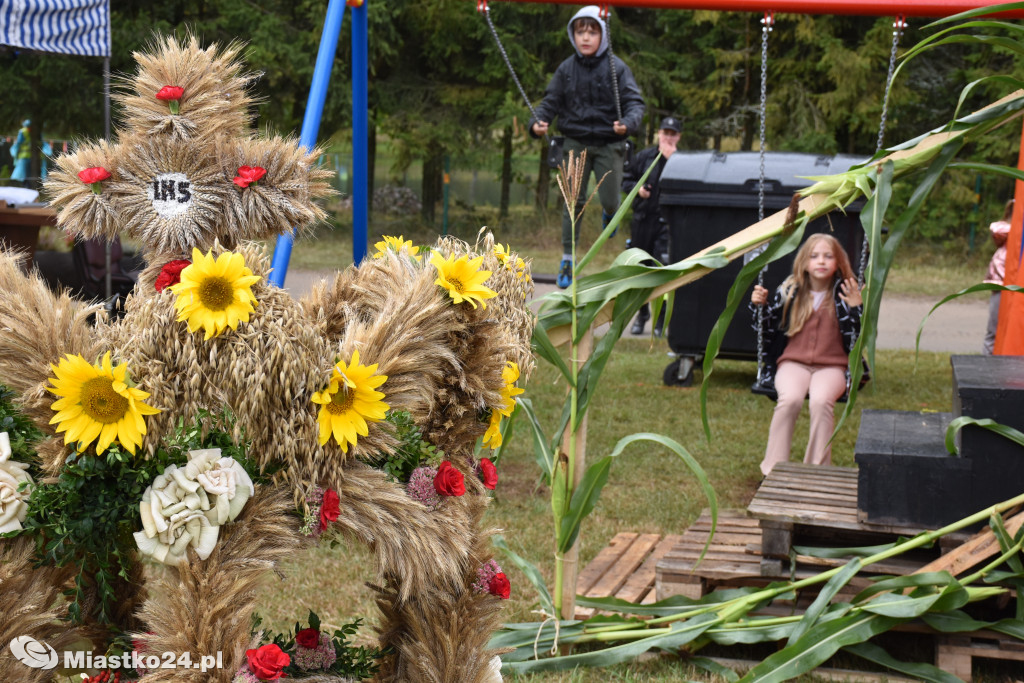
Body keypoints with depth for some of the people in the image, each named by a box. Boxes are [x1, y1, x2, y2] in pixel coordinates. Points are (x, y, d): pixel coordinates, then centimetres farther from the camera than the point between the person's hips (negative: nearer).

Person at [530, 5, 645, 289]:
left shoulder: (616, 68, -7)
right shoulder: (566, 69, -1)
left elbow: (635, 102, -10)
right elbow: (551, 102, 1)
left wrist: (628, 123, -31)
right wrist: (537, 122, -18)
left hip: (608, 144, -1)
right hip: (576, 143, 1)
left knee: (609, 200, 0)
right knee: (573, 201, 0)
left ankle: (609, 213, 40)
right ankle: (567, 258, 9)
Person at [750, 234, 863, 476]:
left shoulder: (846, 292, 2)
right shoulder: (790, 290, 5)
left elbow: (857, 339, -2)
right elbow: (769, 329, 13)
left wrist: (855, 308, -16)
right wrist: (760, 306, -3)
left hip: (832, 366, -1)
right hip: (793, 362, 1)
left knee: (821, 400, -34)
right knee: (790, 399, -33)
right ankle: (773, 470, -23)